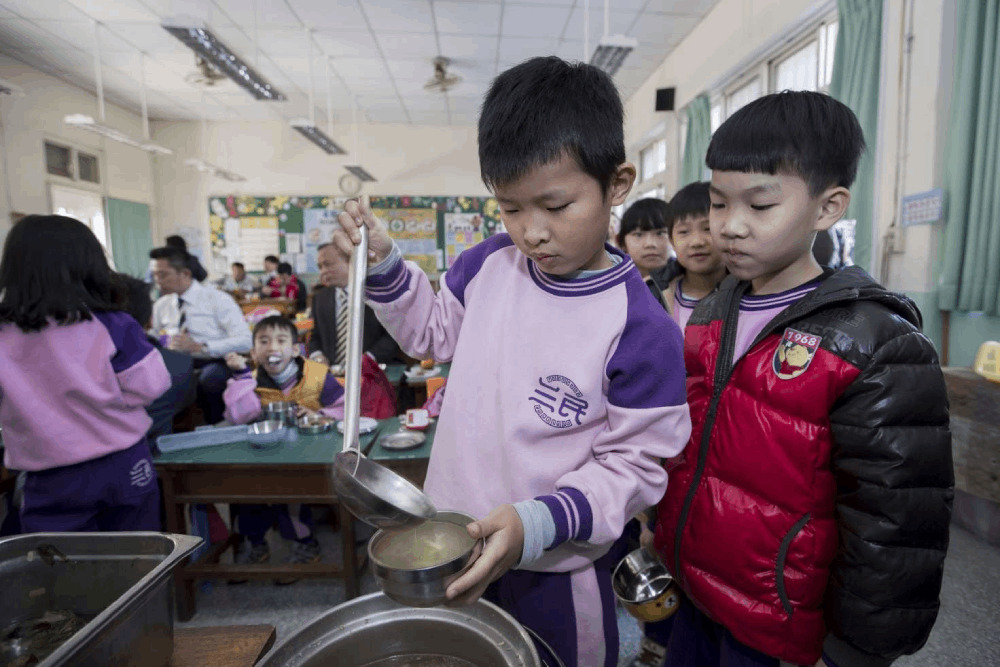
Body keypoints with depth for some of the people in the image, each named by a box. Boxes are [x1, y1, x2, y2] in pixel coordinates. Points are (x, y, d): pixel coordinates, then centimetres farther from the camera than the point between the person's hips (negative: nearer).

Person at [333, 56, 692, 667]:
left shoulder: (642, 329, -23)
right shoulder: (488, 264, -8)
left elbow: (633, 465, -16)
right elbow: (436, 332, 9)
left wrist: (538, 523, -29)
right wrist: (383, 266, -5)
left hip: (554, 573, -4)